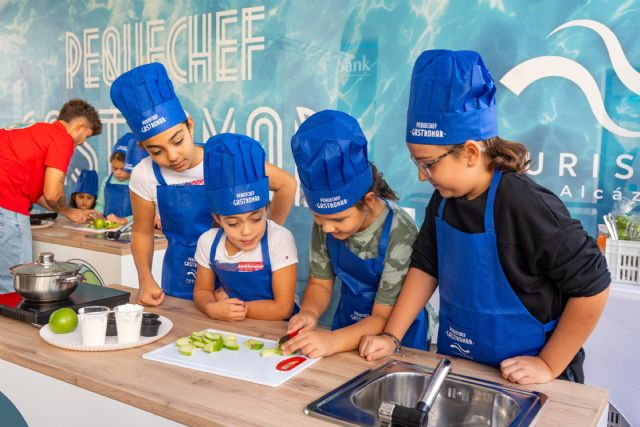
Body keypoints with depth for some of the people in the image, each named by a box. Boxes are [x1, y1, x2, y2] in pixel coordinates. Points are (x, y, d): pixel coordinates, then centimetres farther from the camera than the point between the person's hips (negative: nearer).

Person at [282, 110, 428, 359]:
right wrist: (309, 313, -18)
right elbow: (319, 283, 3)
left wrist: (332, 341, -34)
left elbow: (384, 319, -19)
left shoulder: (400, 235, -22)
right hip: (347, 324, 3)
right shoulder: (325, 224, -7)